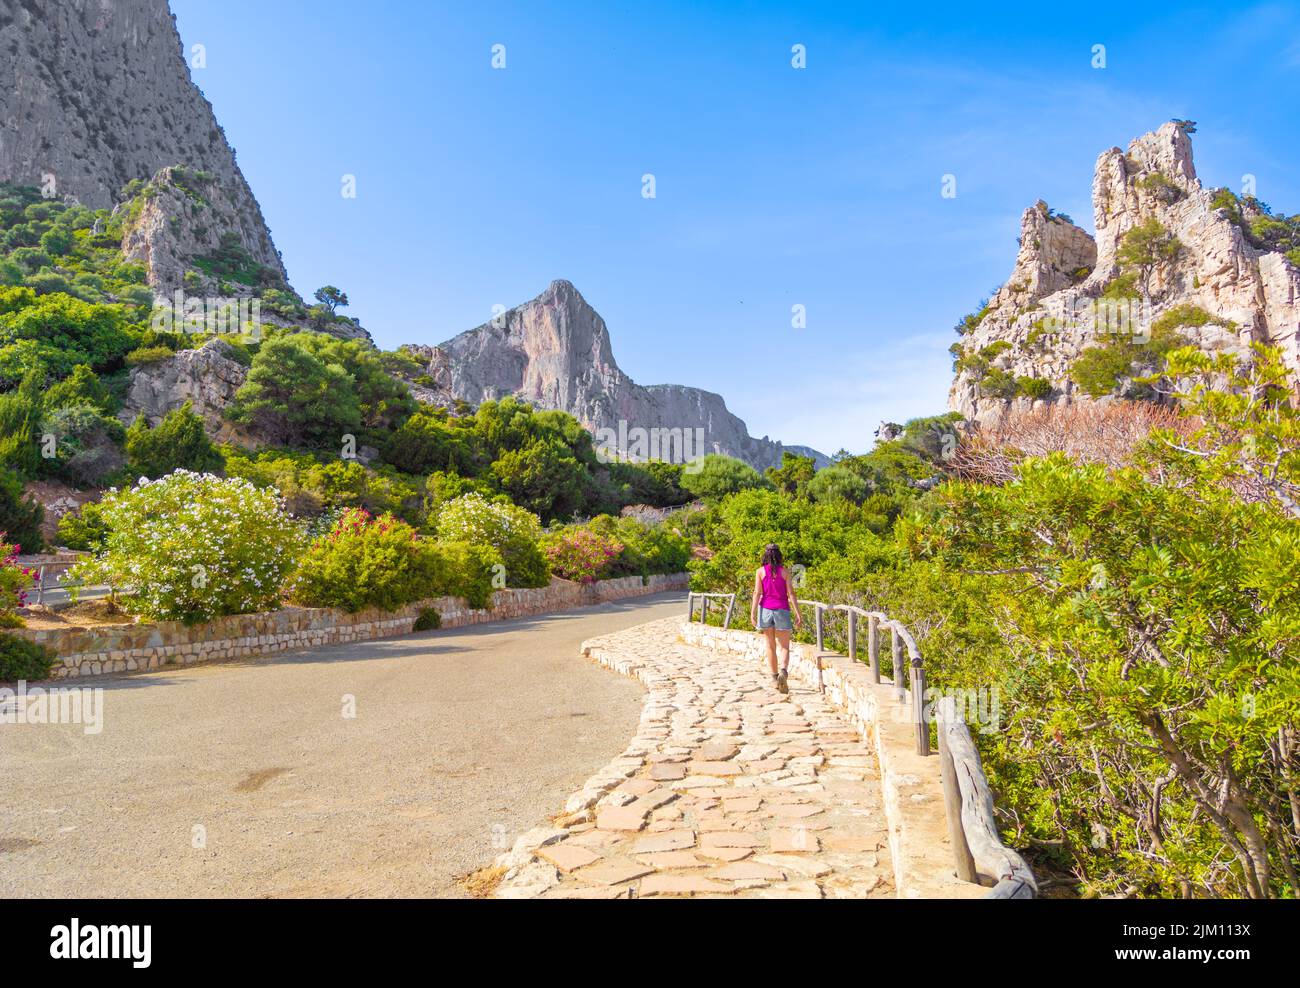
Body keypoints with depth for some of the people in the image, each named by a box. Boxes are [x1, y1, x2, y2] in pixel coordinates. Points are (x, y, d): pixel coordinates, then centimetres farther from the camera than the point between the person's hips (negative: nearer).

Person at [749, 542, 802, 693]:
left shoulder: (760, 571, 1)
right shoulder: (785, 571, 0)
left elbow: (757, 593, -5)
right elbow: (791, 594, -3)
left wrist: (752, 613, -7)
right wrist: (798, 614, -2)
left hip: (765, 609, 1)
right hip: (782, 610, -1)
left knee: (770, 647, 13)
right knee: (784, 647, 4)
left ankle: (775, 678, 18)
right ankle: (783, 671, -23)